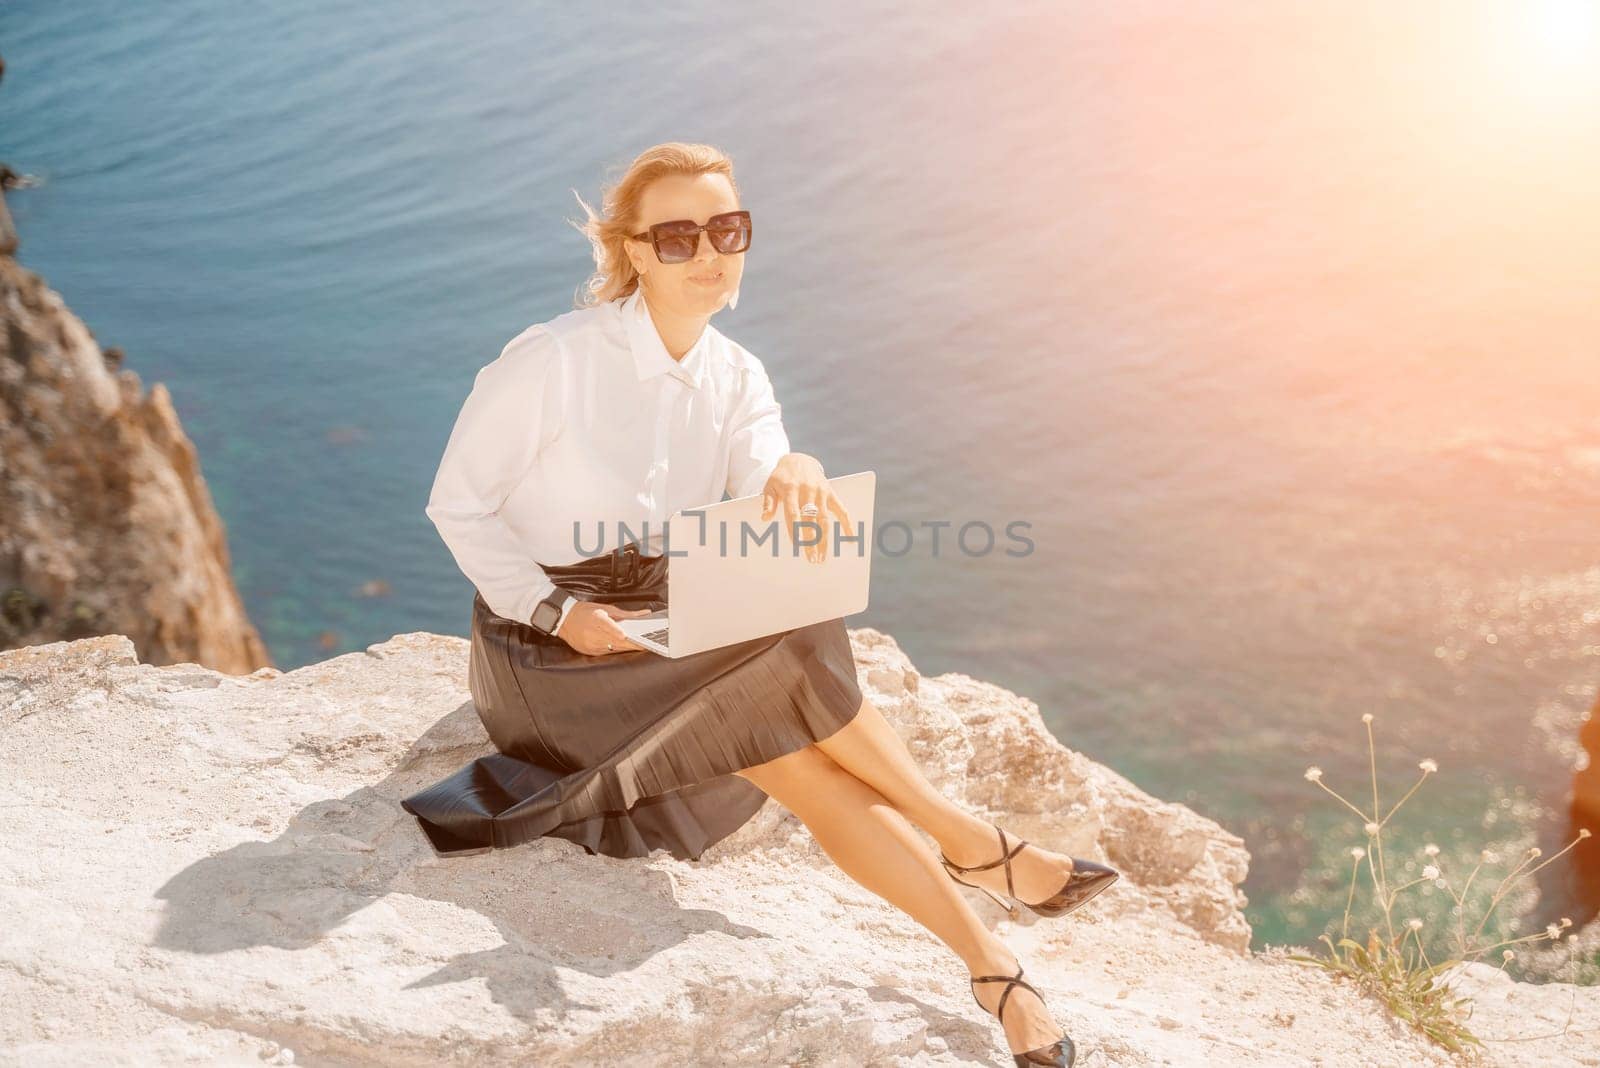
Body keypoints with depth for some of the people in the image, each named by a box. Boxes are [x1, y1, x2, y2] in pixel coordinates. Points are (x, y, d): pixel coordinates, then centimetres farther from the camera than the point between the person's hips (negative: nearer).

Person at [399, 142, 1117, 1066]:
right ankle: (974, 846, -10)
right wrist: (557, 611, -21)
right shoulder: (553, 360, -16)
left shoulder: (737, 377, 1)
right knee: (790, 674, -26)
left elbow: (763, 532, -15)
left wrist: (794, 478, -40)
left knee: (807, 766, -20)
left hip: (675, 632, 5)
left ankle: (989, 964, -10)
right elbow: (458, 503, -10)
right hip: (553, 646, -5)